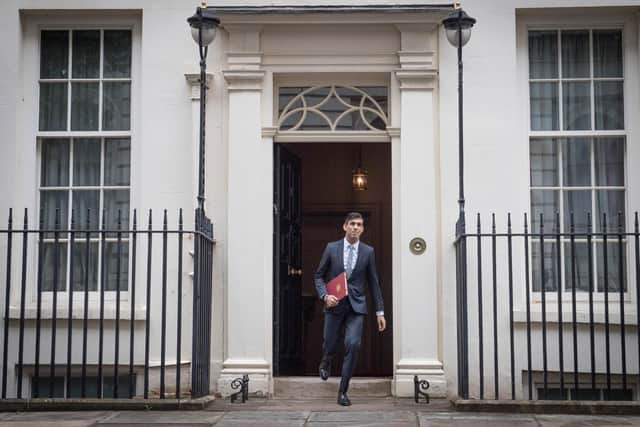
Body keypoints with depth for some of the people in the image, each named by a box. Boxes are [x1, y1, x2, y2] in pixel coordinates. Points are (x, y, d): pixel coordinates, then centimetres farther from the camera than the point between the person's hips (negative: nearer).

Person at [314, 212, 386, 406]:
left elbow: (373, 282, 8)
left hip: (356, 305, 0)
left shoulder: (368, 251, 3)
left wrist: (380, 311, 6)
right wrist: (325, 295, -12)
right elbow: (318, 276, 6)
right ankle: (326, 362, 49)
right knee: (330, 345, 10)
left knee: (353, 344, -15)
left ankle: (343, 391, -3)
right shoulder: (331, 248, 1)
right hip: (335, 304, 0)